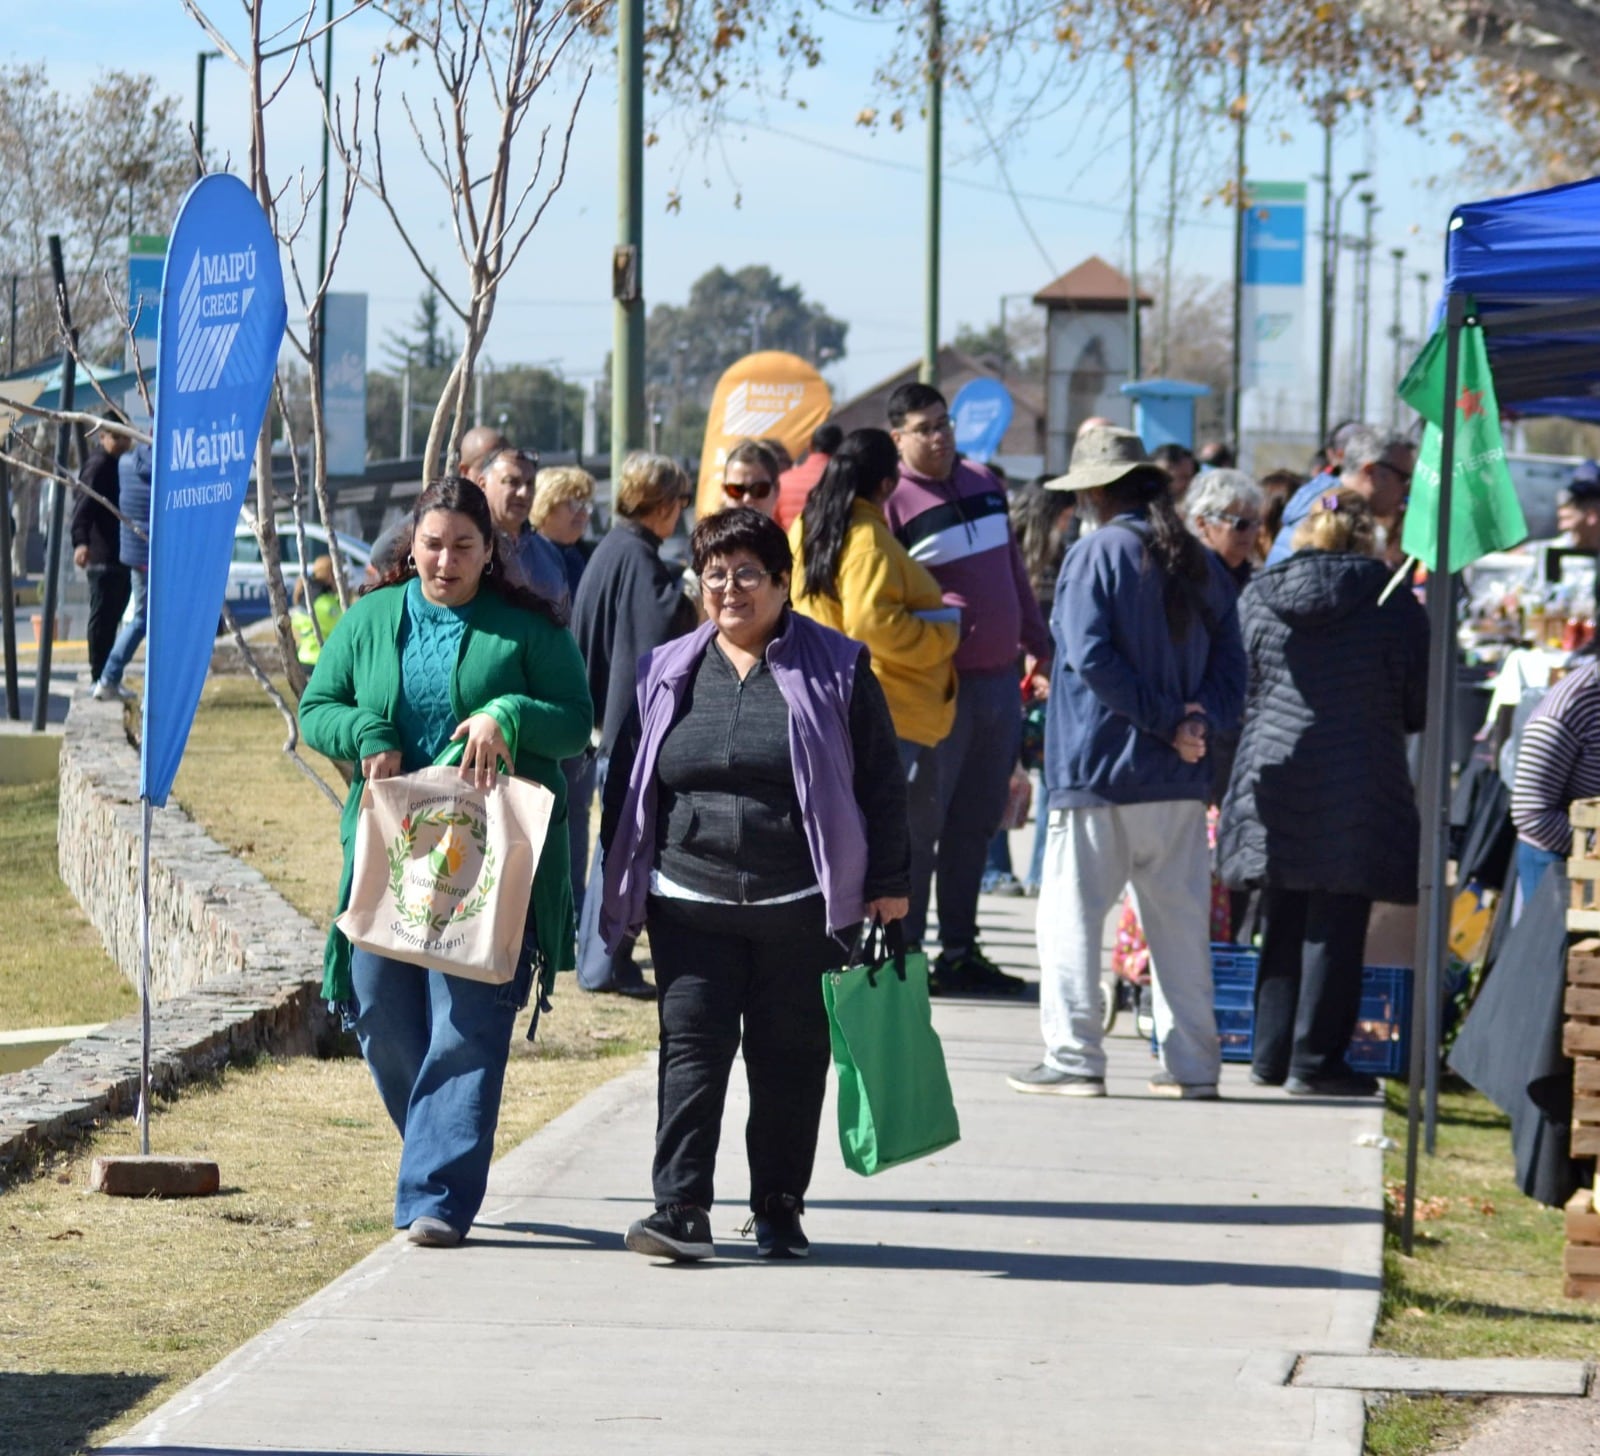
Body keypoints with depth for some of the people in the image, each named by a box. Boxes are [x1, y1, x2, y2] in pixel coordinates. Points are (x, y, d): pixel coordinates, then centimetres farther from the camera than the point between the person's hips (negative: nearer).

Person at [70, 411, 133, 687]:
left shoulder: (120, 465, 18)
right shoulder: (98, 465, -14)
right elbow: (84, 506, -27)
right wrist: (80, 542, -41)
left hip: (120, 557, 10)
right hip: (103, 558, -10)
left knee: (111, 616, 16)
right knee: (103, 617, -8)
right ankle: (99, 677, -6)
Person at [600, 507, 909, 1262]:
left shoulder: (835, 670, 2)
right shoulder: (667, 674, 10)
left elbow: (880, 781, 4)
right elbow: (628, 783, 17)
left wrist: (887, 882, -2)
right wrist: (622, 888, 13)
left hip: (803, 908, -2)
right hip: (690, 902, 2)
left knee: (790, 1058, 5)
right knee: (691, 1049, -6)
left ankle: (779, 1208, 16)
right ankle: (682, 1208, -9)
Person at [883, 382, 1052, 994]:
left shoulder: (984, 484, 14)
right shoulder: (891, 500, -8)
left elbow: (1014, 570, 22)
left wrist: (1039, 644, 22)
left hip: (999, 680, 7)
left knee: (976, 822, 12)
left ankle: (960, 950, 19)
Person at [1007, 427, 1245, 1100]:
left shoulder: (1096, 554, -8)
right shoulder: (1199, 563, 10)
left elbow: (1090, 658, -17)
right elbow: (1230, 661, 6)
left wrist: (1167, 720, -13)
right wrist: (1198, 720, -7)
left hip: (1098, 772, -6)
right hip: (1179, 781, 6)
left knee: (1072, 915, 1)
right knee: (1180, 919, 10)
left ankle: (1073, 1058, -2)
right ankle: (1191, 1063, 11)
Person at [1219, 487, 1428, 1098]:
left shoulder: (1256, 599, 3)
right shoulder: (1394, 606, -6)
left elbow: (1235, 693, 12)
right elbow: (1421, 705, 0)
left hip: (1273, 786, 4)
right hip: (1355, 794, -4)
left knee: (1282, 926, 14)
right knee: (1336, 927, 1)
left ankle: (1272, 1054, 18)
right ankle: (1315, 1061, 1)